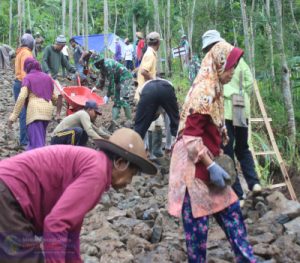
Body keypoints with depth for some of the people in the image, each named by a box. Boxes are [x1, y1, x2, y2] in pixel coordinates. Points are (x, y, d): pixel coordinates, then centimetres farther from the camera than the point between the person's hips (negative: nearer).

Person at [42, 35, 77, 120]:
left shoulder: (60, 53, 14)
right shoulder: (48, 49, -7)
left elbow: (66, 64, 17)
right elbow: (44, 61, -18)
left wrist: (74, 71, 4)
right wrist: (48, 72, -32)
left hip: (54, 78, 7)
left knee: (60, 95, -2)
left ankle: (58, 115, 6)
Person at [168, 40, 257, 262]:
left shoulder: (213, 89, 11)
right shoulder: (204, 92, -19)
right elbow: (191, 136, -23)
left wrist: (215, 162, 14)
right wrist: (211, 166, -20)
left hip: (206, 163, 10)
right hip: (195, 167, -10)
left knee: (231, 211, 14)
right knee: (197, 221, 1)